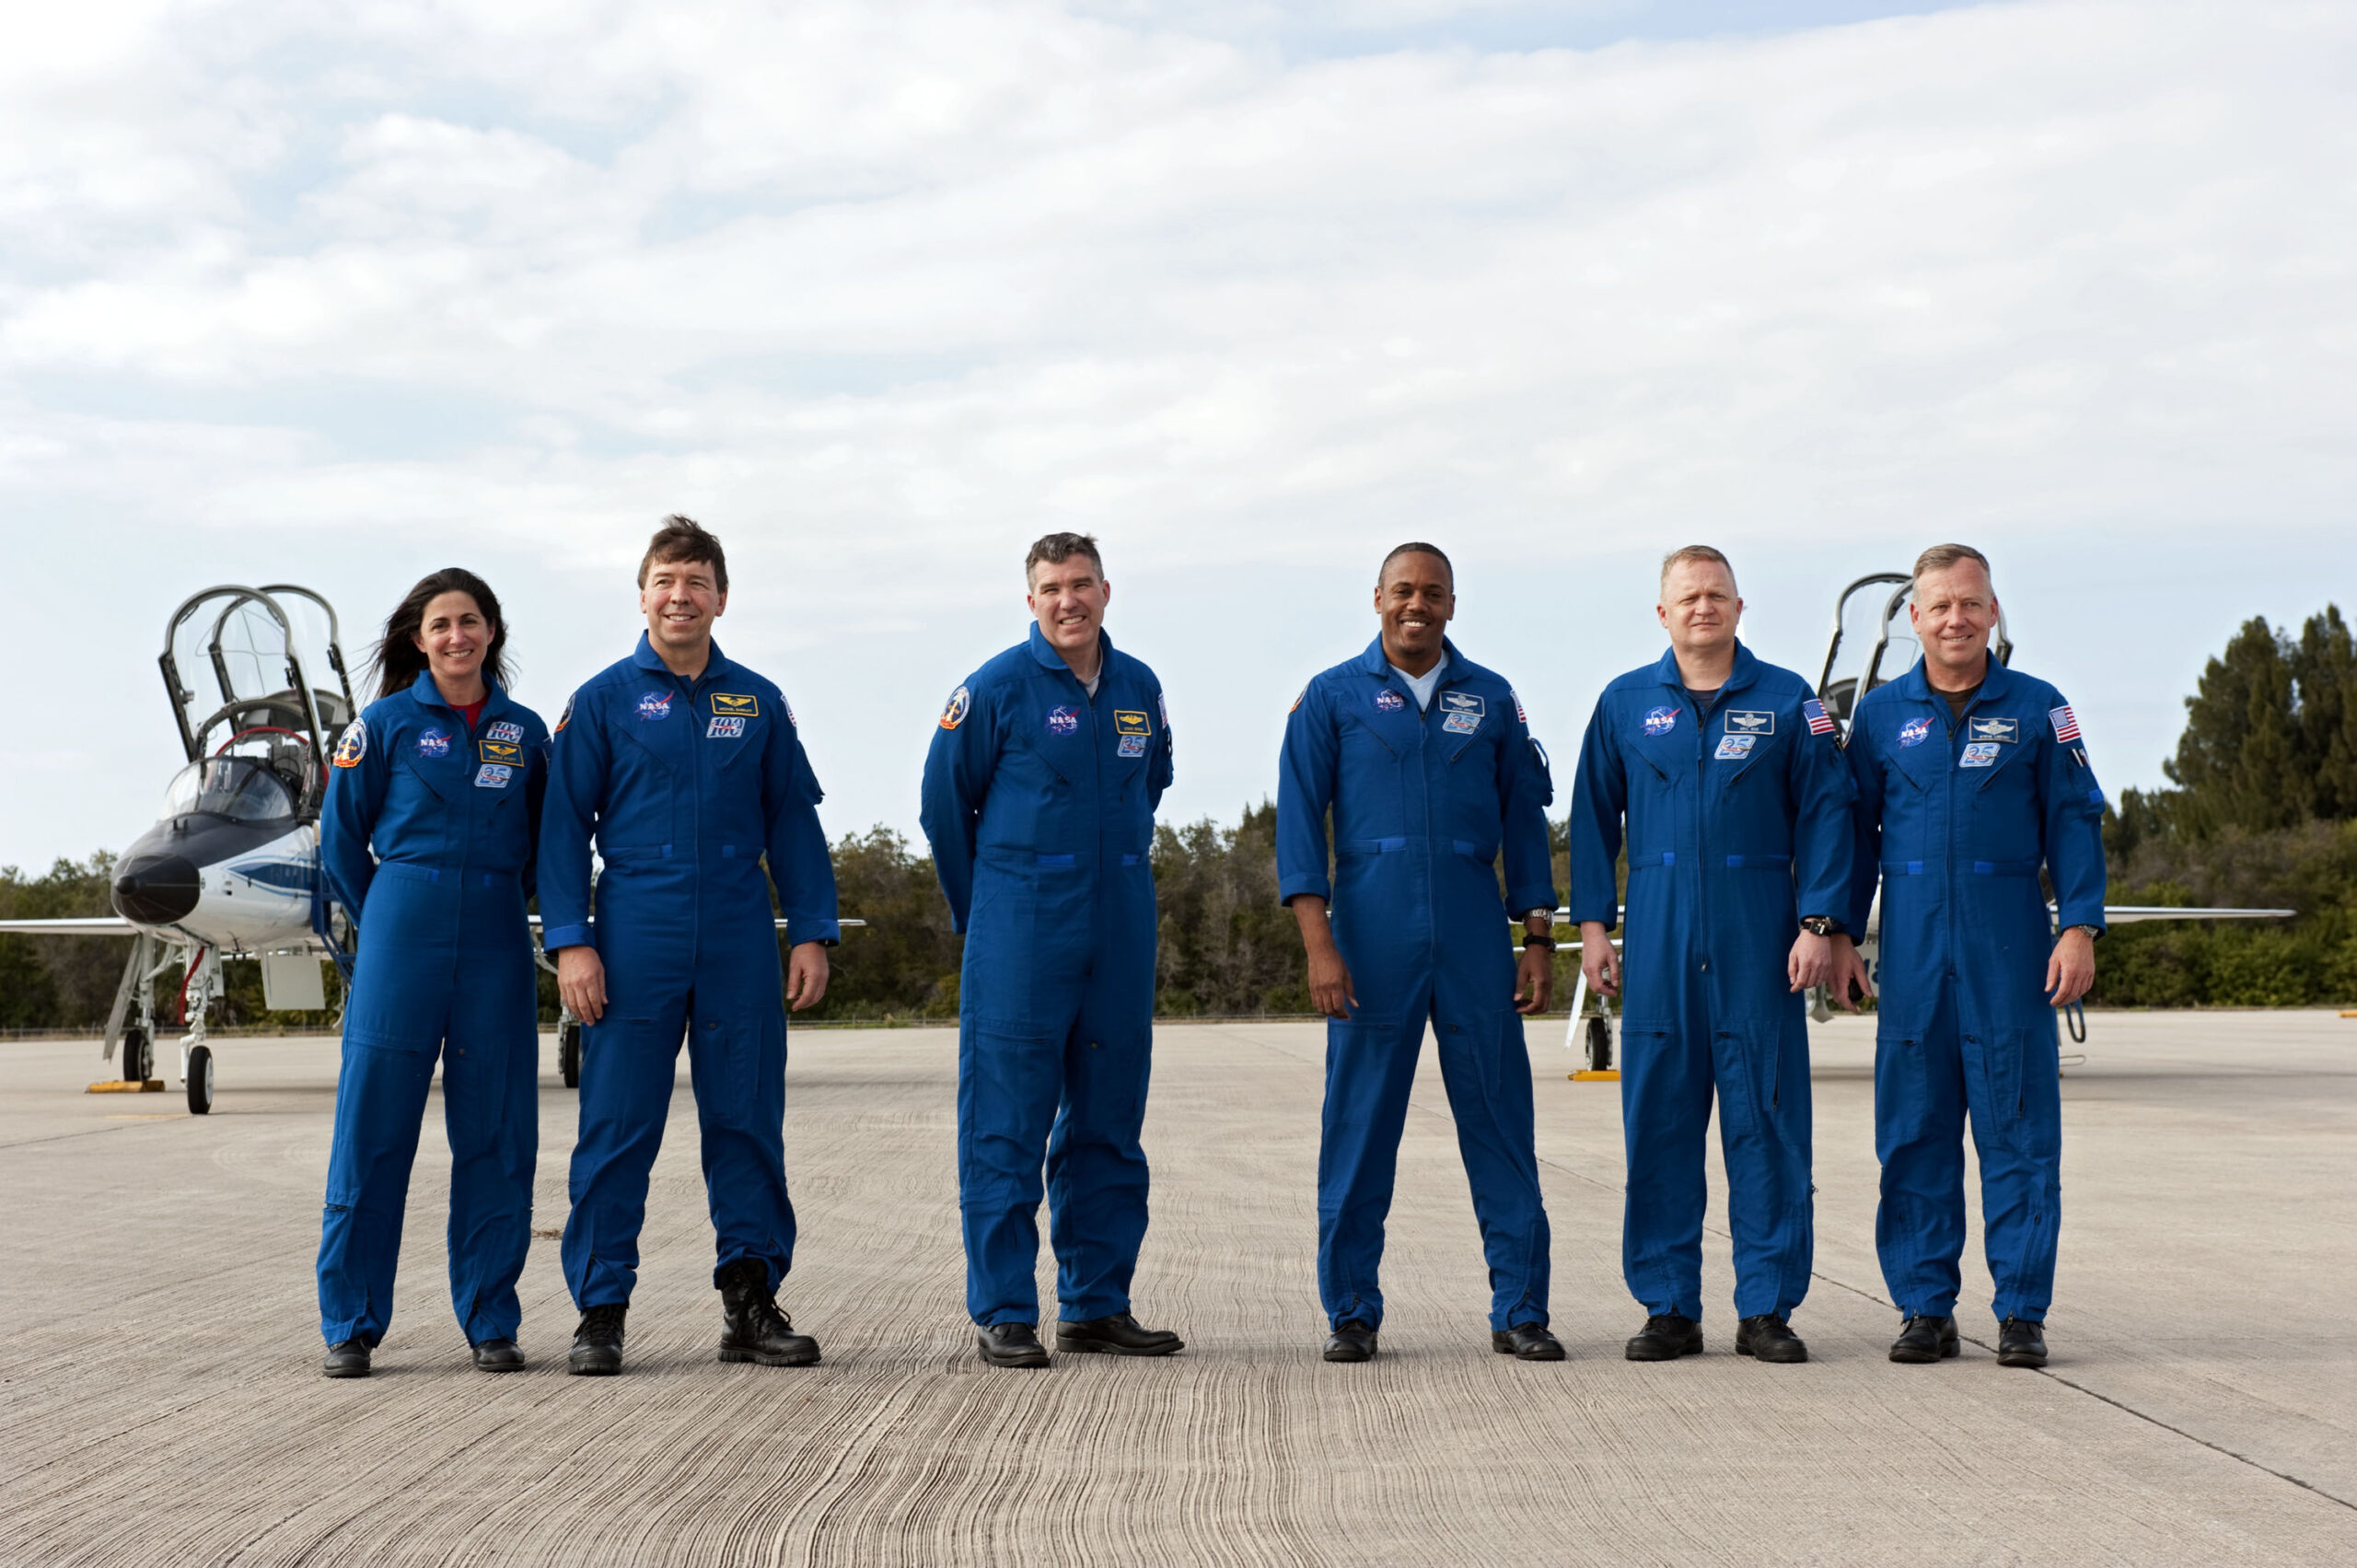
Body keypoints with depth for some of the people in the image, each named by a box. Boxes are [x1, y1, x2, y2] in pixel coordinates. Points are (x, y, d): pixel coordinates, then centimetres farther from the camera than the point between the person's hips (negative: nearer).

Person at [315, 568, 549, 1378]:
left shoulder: (524, 732, 9)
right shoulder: (386, 723, 2)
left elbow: (543, 841, 18)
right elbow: (341, 837, 7)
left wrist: (497, 905, 12)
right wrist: (388, 924, 9)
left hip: (496, 940, 2)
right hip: (402, 936, -2)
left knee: (496, 1130, 3)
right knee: (372, 1123, -2)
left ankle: (491, 1320, 12)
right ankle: (350, 1325, 6)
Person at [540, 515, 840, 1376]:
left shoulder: (758, 704, 10)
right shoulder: (603, 701, 3)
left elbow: (794, 821, 12)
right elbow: (564, 826, 2)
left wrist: (812, 932, 5)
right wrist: (570, 942, -6)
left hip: (739, 941, 2)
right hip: (636, 938, -2)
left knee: (747, 1121, 5)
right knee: (617, 1126, 0)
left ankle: (751, 1303, 14)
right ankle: (600, 1311, 7)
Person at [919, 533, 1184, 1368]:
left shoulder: (1140, 690, 9)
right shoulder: (997, 688, -6)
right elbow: (945, 804, 2)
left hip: (1119, 939, 5)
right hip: (1020, 945, -5)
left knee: (1107, 1126, 9)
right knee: (1005, 1128, -3)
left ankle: (1096, 1306, 17)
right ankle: (1002, 1315, 2)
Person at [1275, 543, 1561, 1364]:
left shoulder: (1491, 700, 11)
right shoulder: (1331, 698, 4)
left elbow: (1524, 822, 12)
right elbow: (1299, 825, 0)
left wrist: (1539, 940, 6)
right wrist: (1320, 947, -10)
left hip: (1476, 940, 2)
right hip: (1373, 940, -1)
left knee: (1501, 1123, 2)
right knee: (1359, 1125, 1)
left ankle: (1519, 1312, 9)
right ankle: (1352, 1314, 11)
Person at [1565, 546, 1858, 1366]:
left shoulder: (1787, 701, 5)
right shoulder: (1624, 704, 9)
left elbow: (1824, 813, 3)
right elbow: (1593, 817, 11)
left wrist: (1818, 923, -5)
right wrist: (1592, 924, 4)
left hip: (1759, 941, -1)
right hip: (1659, 940, 1)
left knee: (1767, 1121, 0)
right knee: (1658, 1122, 2)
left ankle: (1767, 1308, 8)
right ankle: (1669, 1309, 11)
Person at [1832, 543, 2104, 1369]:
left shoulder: (2037, 709, 5)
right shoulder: (1881, 713, 9)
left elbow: (2074, 825, 4)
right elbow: (1856, 831, 12)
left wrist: (2079, 927, -6)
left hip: (2010, 945, -1)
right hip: (1913, 948, 1)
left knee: (2018, 1131, 0)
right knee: (1913, 1134, 4)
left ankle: (2022, 1311, 7)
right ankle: (1925, 1308, 12)